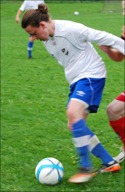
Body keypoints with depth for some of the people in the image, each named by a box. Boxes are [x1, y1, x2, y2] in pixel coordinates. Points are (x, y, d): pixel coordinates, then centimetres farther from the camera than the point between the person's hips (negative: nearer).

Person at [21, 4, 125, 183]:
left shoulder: (70, 29, -19)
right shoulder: (47, 40, 8)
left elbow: (102, 37, -17)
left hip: (91, 75, -9)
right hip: (76, 80, 10)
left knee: (73, 113, -29)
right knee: (75, 126, 4)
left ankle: (86, 167, -23)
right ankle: (109, 163, 12)